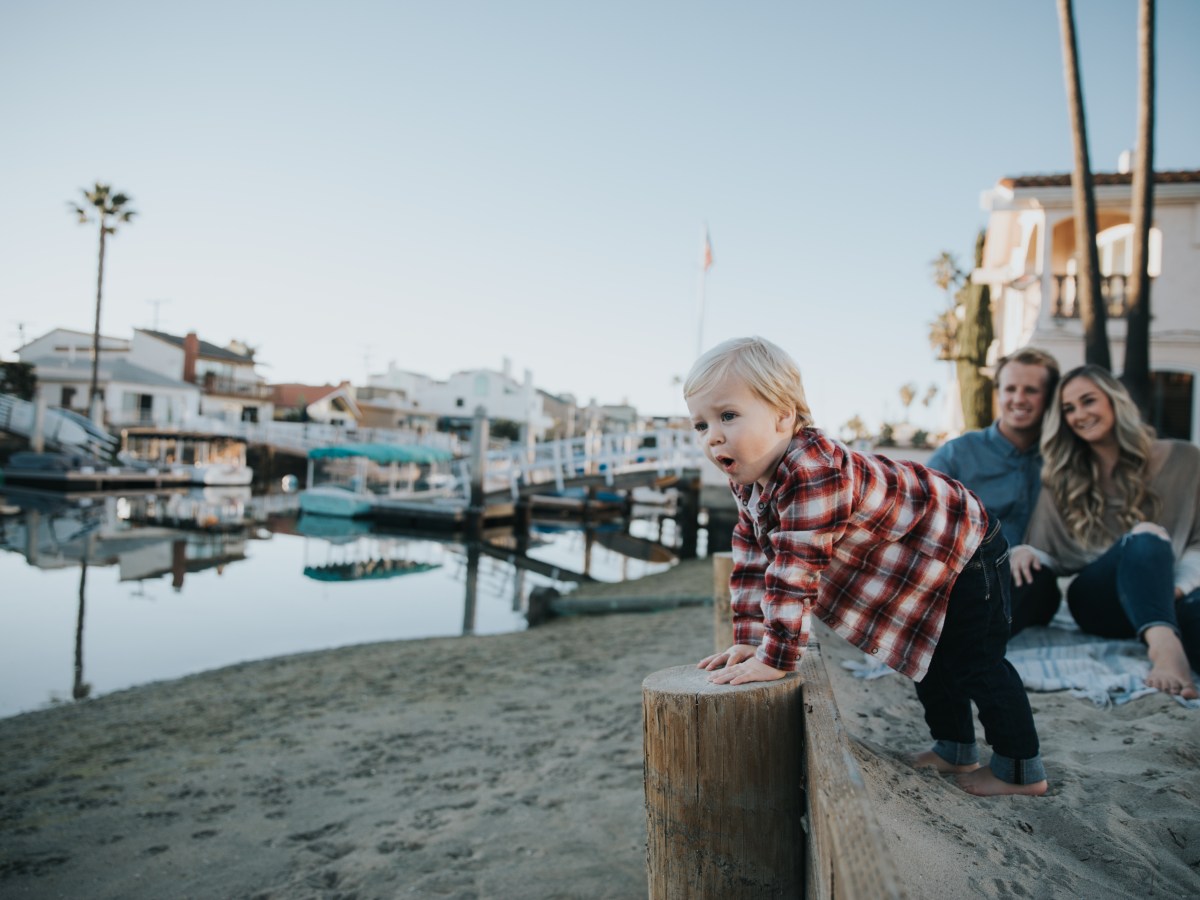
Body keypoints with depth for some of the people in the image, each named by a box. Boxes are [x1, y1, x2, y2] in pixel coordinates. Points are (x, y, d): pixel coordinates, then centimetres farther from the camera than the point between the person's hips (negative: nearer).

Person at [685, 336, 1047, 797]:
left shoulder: (813, 474, -41)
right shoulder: (749, 480, -10)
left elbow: (795, 571, -40)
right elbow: (752, 559, -5)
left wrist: (775, 659, -34)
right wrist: (747, 641, -7)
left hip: (965, 551, -9)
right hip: (918, 567, 9)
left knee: (975, 662, 0)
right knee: (932, 657, 22)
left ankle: (1022, 769, 19)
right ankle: (954, 748, 39)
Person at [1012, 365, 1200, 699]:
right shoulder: (1063, 480, 17)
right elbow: (1055, 556, 11)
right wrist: (1026, 552, -12)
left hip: (1168, 596, 0)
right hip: (1097, 600, 0)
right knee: (1147, 535, -33)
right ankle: (1165, 646, -59)